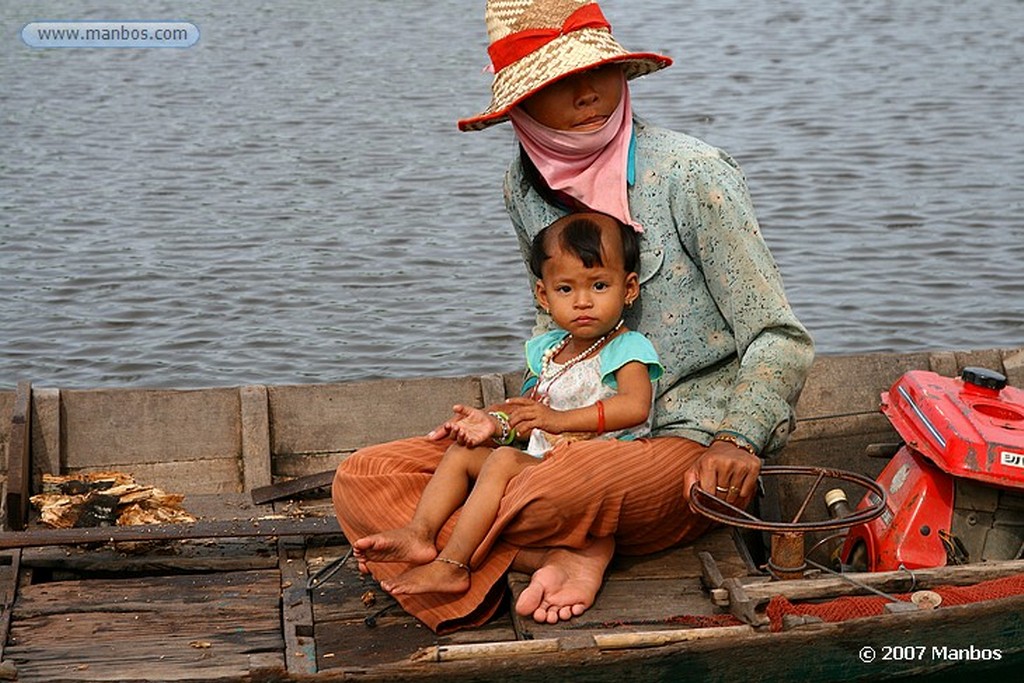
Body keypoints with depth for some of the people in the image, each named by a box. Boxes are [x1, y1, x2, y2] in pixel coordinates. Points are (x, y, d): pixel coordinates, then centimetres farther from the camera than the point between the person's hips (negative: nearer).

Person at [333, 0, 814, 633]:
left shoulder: (691, 175, -13)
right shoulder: (526, 189, 5)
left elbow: (783, 341, -12)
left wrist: (736, 440, -28)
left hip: (689, 447, -6)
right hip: (578, 438, 7)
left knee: (551, 494, -40)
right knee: (364, 478, -10)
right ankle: (566, 557, -22)